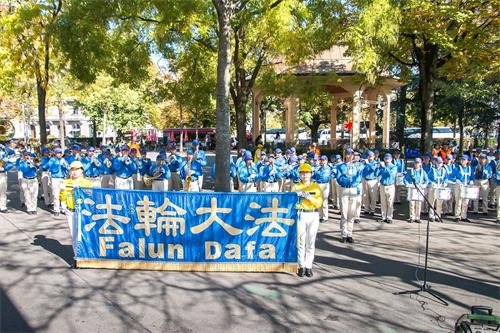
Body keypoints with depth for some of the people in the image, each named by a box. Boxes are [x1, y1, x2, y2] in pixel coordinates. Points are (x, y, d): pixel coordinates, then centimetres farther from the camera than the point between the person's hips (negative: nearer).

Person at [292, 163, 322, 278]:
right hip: (301, 215, -1)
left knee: (311, 242, 2)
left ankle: (309, 266, 9)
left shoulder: (316, 187, 7)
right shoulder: (296, 187, 6)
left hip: (313, 215, 1)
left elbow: (319, 203, -1)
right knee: (301, 242, -1)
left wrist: (310, 197, -16)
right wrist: (296, 195, -16)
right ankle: (301, 266, 8)